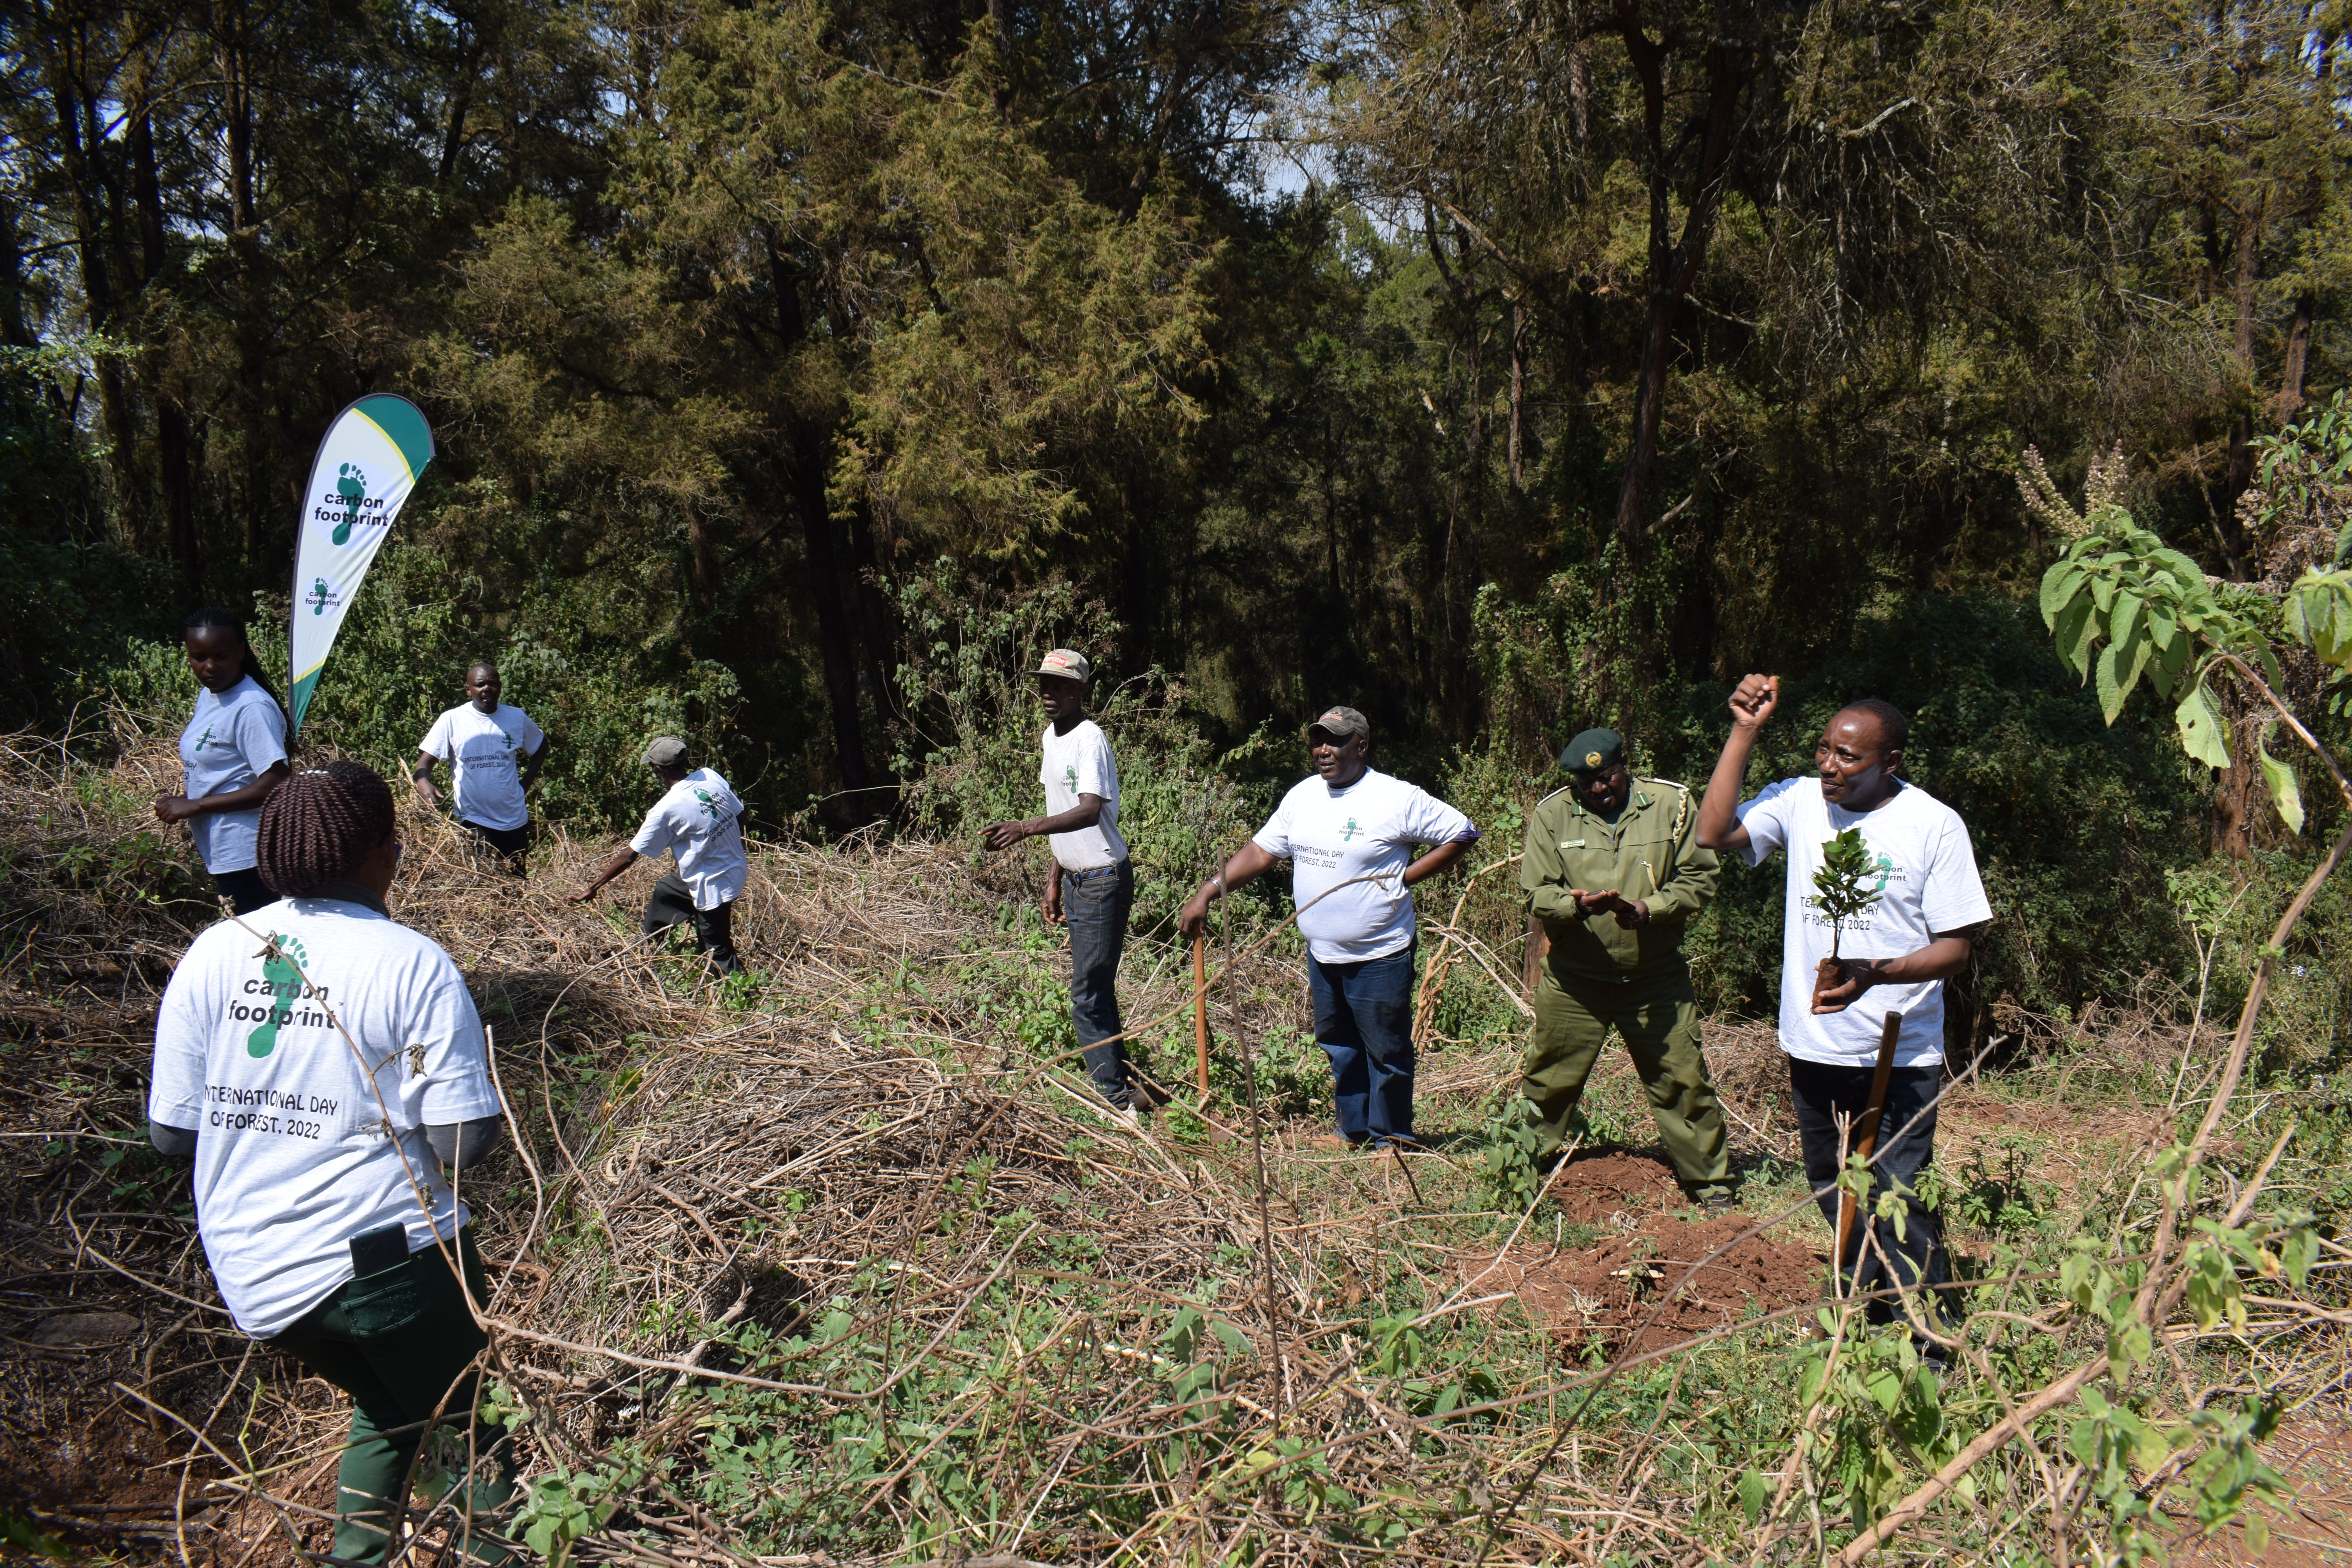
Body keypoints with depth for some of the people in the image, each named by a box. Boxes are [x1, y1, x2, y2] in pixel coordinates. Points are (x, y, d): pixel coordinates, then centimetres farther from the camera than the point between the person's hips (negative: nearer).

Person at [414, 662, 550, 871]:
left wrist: (525, 786, 8)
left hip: (515, 821, 3)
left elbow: (540, 748, 19)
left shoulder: (517, 718, 3)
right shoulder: (452, 720, -5)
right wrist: (423, 781, -28)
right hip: (474, 821, -3)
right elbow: (426, 760, -5)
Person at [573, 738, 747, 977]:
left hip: (713, 886, -8)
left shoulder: (667, 809, -20)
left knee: (718, 953, 8)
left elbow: (629, 856, -13)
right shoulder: (711, 777, -5)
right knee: (664, 890, 28)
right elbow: (739, 815, 5)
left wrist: (592, 888, -2)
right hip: (737, 869, 8)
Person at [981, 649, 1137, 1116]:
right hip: (1075, 880, 9)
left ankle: (1115, 1100, 3)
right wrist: (1054, 880, 17)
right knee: (1097, 990, 15)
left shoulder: (1090, 739, -18)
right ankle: (1119, 1085, 24)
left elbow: (1089, 813, -32)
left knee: (1088, 997, -6)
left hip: (1103, 880, -9)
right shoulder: (1051, 737, 11)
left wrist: (1026, 828, -44)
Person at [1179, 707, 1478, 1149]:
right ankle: (1354, 1133, 32)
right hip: (1322, 955, 6)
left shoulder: (1398, 799, -13)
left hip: (1379, 958, -6)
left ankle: (1389, 1141, 18)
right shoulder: (1302, 796, 5)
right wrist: (1208, 891, -2)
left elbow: (1464, 834, -9)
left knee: (1387, 1053, 4)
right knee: (1340, 1050, 17)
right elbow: (1260, 851, 8)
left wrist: (1406, 877, -13)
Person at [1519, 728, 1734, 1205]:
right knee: (1548, 1080, 9)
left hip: (1656, 976, 0)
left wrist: (1649, 908, -19)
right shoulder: (1552, 814, -3)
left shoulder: (1672, 803, -3)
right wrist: (1576, 905, -25)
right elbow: (1536, 892, -4)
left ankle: (1712, 1183, 21)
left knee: (1681, 1081, 4)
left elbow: (1699, 879, -3)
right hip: (1574, 978, 0)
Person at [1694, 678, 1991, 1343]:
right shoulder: (1802, 801, 3)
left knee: (1898, 1204, -7)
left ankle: (1928, 1351, 6)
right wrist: (1745, 732, -8)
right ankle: (1864, 1329, 36)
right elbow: (1714, 831, -6)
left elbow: (1956, 947, -8)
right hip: (1814, 1046, 5)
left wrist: (1873, 975, -26)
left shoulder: (1935, 826, -9)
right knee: (1837, 1202, 18)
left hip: (1900, 1057, -5)